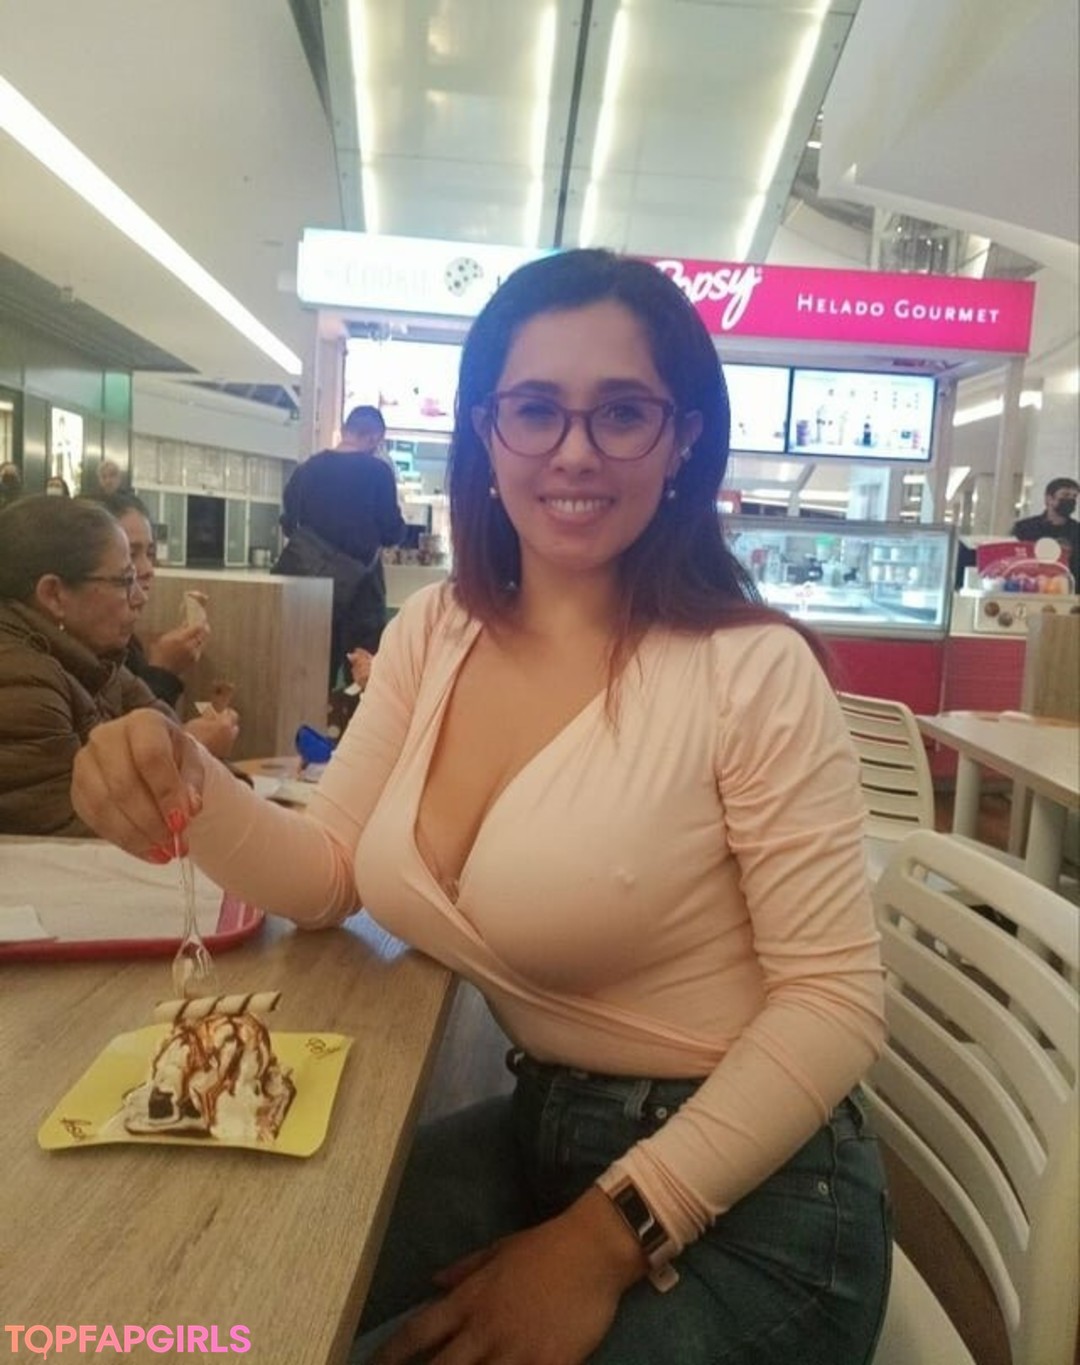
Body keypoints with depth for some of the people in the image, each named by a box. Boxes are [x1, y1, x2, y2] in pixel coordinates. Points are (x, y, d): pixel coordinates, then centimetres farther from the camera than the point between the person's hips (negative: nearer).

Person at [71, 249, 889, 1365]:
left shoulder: (750, 670, -19)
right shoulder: (431, 633, -1)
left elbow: (832, 1002, -17)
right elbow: (327, 878, 1)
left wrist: (606, 1236, -19)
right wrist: (187, 791, -19)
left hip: (743, 1189, -4)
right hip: (536, 1129, 5)